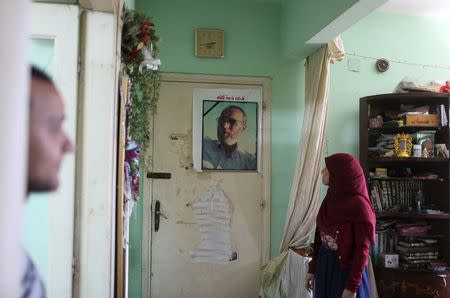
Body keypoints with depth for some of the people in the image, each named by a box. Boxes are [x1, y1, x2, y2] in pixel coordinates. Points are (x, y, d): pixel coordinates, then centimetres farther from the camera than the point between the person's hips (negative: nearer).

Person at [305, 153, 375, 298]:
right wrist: (312, 268, 12)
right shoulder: (330, 199, 3)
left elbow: (362, 250, -18)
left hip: (346, 269, -7)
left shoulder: (359, 204, -19)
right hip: (324, 265, 7)